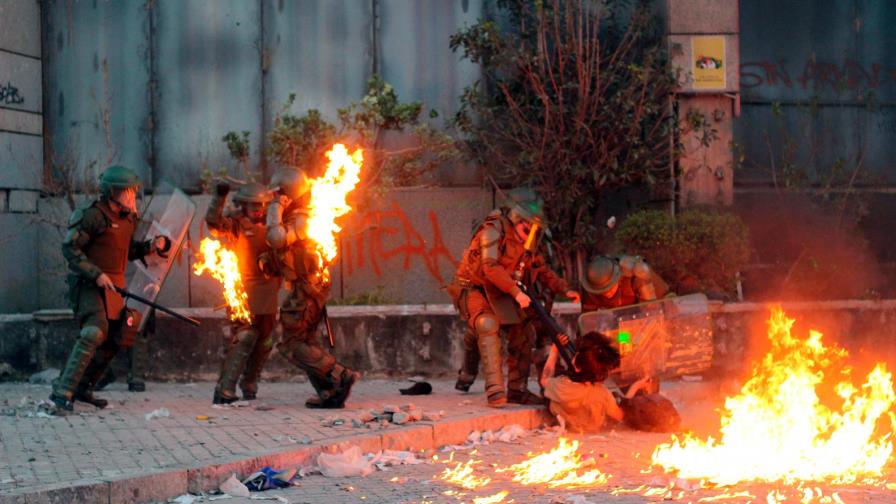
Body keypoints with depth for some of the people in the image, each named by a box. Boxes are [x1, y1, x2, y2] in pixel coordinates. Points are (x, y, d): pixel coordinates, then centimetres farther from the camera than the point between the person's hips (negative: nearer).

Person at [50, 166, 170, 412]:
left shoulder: (127, 218, 12)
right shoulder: (94, 215, -15)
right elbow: (70, 248, -16)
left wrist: (150, 246, 4)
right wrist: (96, 274, -22)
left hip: (113, 286, 9)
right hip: (89, 284, -9)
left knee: (115, 339, 12)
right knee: (94, 332, -24)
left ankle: (83, 388, 25)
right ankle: (63, 392, -25)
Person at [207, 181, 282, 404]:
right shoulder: (235, 223, -5)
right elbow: (214, 223, -23)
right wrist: (220, 197, -34)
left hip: (268, 293, 7)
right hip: (243, 292, -7)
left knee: (264, 342, 12)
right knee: (242, 339, -15)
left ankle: (249, 386, 28)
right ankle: (224, 392, -14)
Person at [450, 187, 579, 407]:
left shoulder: (528, 239, 5)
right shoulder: (494, 230, -21)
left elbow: (541, 269, 14)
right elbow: (490, 267, -32)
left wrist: (564, 290, 1)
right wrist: (516, 292, -34)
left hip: (498, 294, 8)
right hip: (472, 288, -8)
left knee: (523, 333, 0)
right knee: (488, 326, -32)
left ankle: (516, 390, 12)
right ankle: (495, 389, -36)